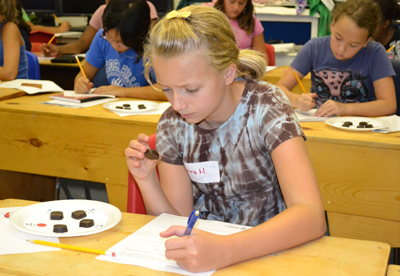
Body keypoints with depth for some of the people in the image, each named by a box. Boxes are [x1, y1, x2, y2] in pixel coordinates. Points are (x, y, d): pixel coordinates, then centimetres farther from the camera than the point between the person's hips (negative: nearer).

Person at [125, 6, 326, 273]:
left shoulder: (266, 108, -16)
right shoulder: (173, 125, -3)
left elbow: (312, 216, -28)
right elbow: (177, 222, 1)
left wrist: (224, 251, -41)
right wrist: (147, 180, -17)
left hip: (269, 251, -3)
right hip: (204, 243, 3)